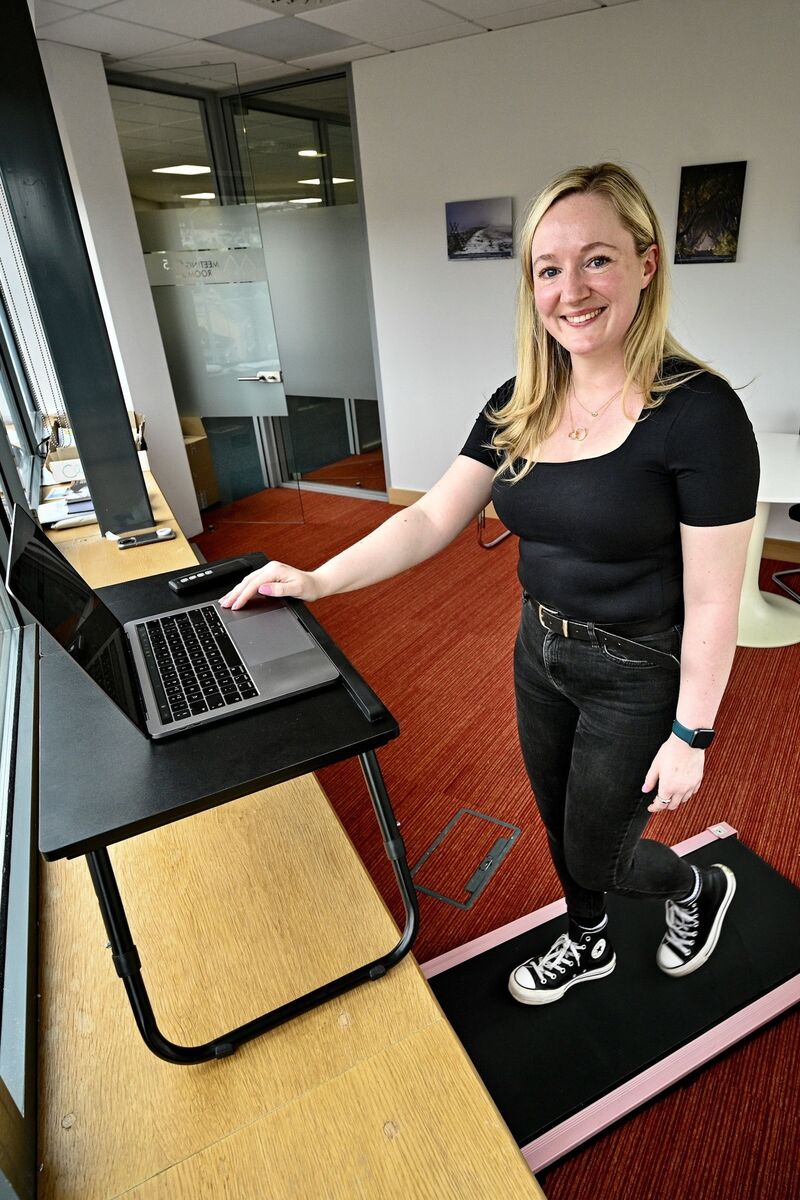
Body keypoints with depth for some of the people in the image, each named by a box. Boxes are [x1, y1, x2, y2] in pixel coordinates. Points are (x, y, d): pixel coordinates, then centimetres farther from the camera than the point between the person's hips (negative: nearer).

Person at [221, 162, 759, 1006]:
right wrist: (320, 579, -18)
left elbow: (712, 602, -18)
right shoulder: (519, 404, -4)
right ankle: (588, 944, 57)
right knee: (560, 825, 25)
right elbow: (434, 516, -7)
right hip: (539, 652, 6)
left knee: (595, 852, 14)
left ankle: (701, 890, 50)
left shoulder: (698, 412, -22)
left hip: (638, 676, -6)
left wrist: (690, 736, -12)